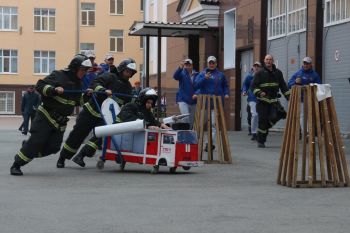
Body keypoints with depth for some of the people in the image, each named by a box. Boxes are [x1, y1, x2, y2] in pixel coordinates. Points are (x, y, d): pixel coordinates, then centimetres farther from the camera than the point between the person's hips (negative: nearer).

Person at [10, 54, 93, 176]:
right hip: (46, 116, -7)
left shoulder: (78, 83, 12)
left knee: (53, 147, -1)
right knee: (36, 141, -12)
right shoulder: (59, 75, -11)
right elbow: (40, 85, -15)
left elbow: (77, 101, 20)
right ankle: (16, 165, 1)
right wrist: (54, 90, -29)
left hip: (60, 121, 7)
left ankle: (27, 149, 23)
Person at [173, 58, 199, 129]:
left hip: (193, 101, 3)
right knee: (186, 118, -19)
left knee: (191, 121, 9)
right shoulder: (182, 73, -1)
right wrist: (180, 67, -37)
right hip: (183, 100, -3)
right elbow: (175, 76, -22)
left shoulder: (196, 75, 4)